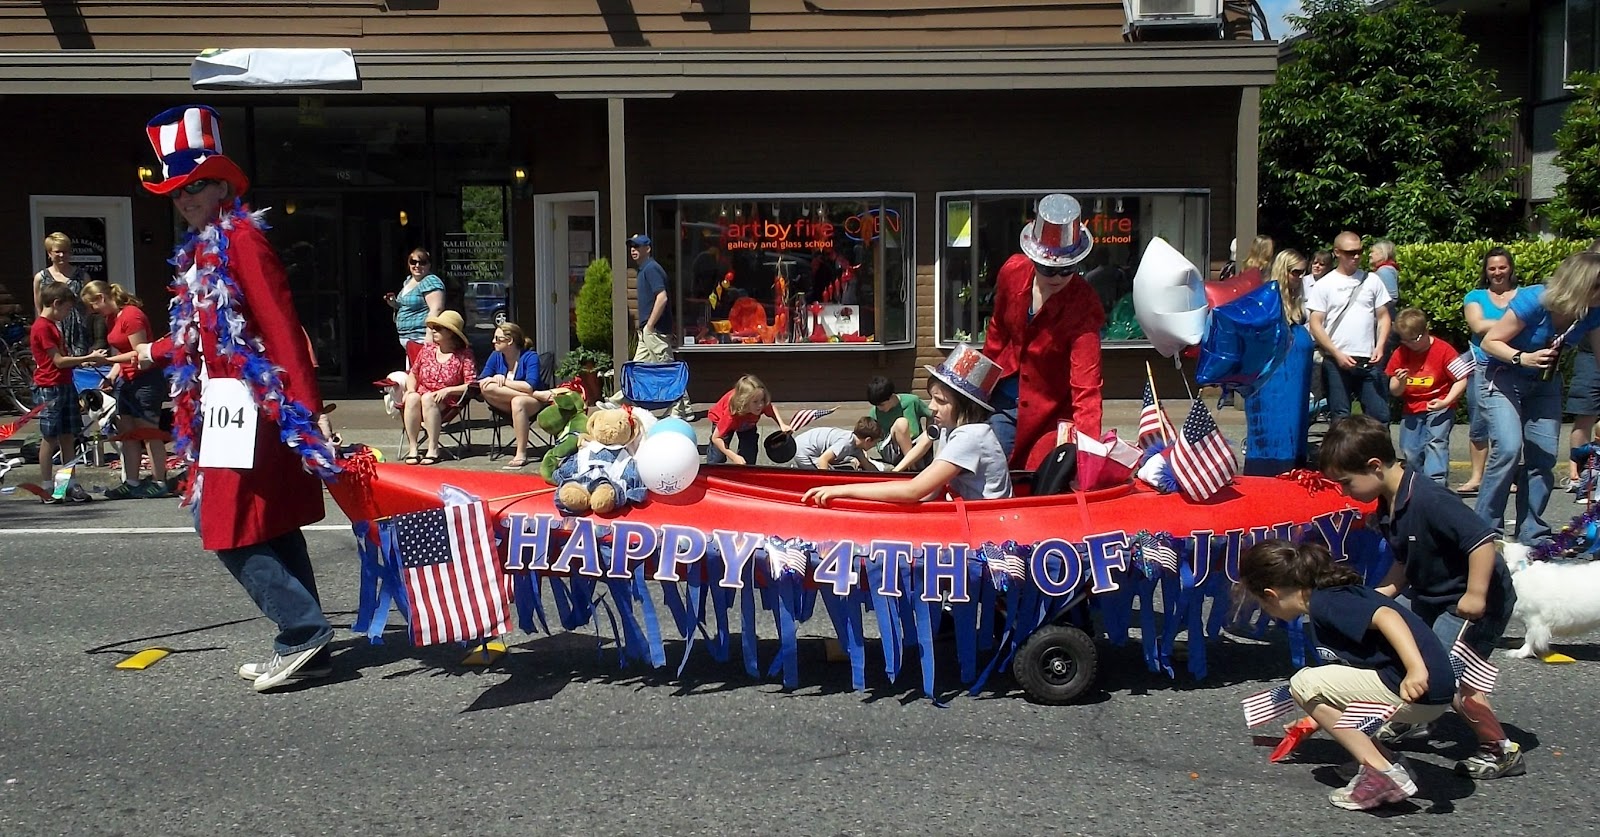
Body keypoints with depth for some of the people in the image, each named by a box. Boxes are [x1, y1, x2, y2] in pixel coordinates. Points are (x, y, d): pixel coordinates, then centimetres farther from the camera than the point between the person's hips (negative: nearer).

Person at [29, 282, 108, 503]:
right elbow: (58, 361, -16)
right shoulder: (42, 328, -13)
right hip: (49, 388, -9)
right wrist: (89, 358, -12)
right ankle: (47, 489, 2)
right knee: (49, 439, -3)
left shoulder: (52, 326, 18)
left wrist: (84, 362, 6)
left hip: (65, 386, 9)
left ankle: (69, 485, 14)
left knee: (68, 437, 9)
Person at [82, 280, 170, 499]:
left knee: (148, 431, -6)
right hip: (128, 381, 10)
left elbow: (139, 353, -19)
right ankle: (131, 483, 12)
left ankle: (159, 483, -1)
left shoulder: (131, 315, -16)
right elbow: (123, 353, 13)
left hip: (146, 380, -10)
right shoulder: (112, 318, 13)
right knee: (127, 433, 9)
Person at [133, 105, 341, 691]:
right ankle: (306, 646, 16)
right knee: (271, 528, 10)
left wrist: (304, 407, -23)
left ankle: (303, 629, -2)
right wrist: (157, 352, 37)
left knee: (232, 530, -7)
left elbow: (279, 325, -18)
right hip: (223, 404, 10)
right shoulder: (201, 249, 16)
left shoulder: (240, 238, -10)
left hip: (248, 405, -10)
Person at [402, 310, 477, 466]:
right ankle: (412, 448, -30)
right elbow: (413, 374, 20)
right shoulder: (427, 350, 13)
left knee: (427, 398, -35)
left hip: (447, 404, -3)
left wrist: (447, 390, -18)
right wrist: (411, 389, 0)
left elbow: (472, 386, -8)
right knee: (412, 398, -31)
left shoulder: (464, 355, 0)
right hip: (421, 403, 4)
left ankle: (433, 450, -33)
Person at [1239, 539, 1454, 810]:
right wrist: (1317, 717, 44)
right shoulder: (1331, 595, 19)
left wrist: (1417, 670, -41)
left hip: (1419, 690, -10)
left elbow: (1386, 616, -29)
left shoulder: (1324, 603, -11)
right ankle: (1387, 760, 14)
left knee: (1304, 684, -6)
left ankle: (1384, 774, -7)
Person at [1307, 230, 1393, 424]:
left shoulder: (1372, 281, 9)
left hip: (1369, 361, 2)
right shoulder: (1324, 285, 2)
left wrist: (1380, 346, -5)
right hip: (1337, 362, -2)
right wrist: (1337, 354, -12)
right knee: (1340, 419, 4)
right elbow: (1315, 324, -2)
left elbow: (1383, 317, 11)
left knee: (1380, 415, 0)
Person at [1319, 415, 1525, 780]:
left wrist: (1475, 596, -30)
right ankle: (1410, 720, 39)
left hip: (1476, 602, -10)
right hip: (1431, 597, 10)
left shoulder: (1430, 500, -30)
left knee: (1445, 675, -12)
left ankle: (1501, 750, 4)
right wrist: (1383, 592, -3)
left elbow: (1483, 539, -33)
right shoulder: (1388, 508, 0)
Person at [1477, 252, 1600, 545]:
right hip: (1504, 379, -6)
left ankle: (1532, 534, 9)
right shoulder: (1533, 301, -26)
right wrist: (1523, 358, -35)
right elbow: (1489, 342, -19)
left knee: (1544, 456, -2)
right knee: (1508, 448, -21)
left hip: (1545, 382, 6)